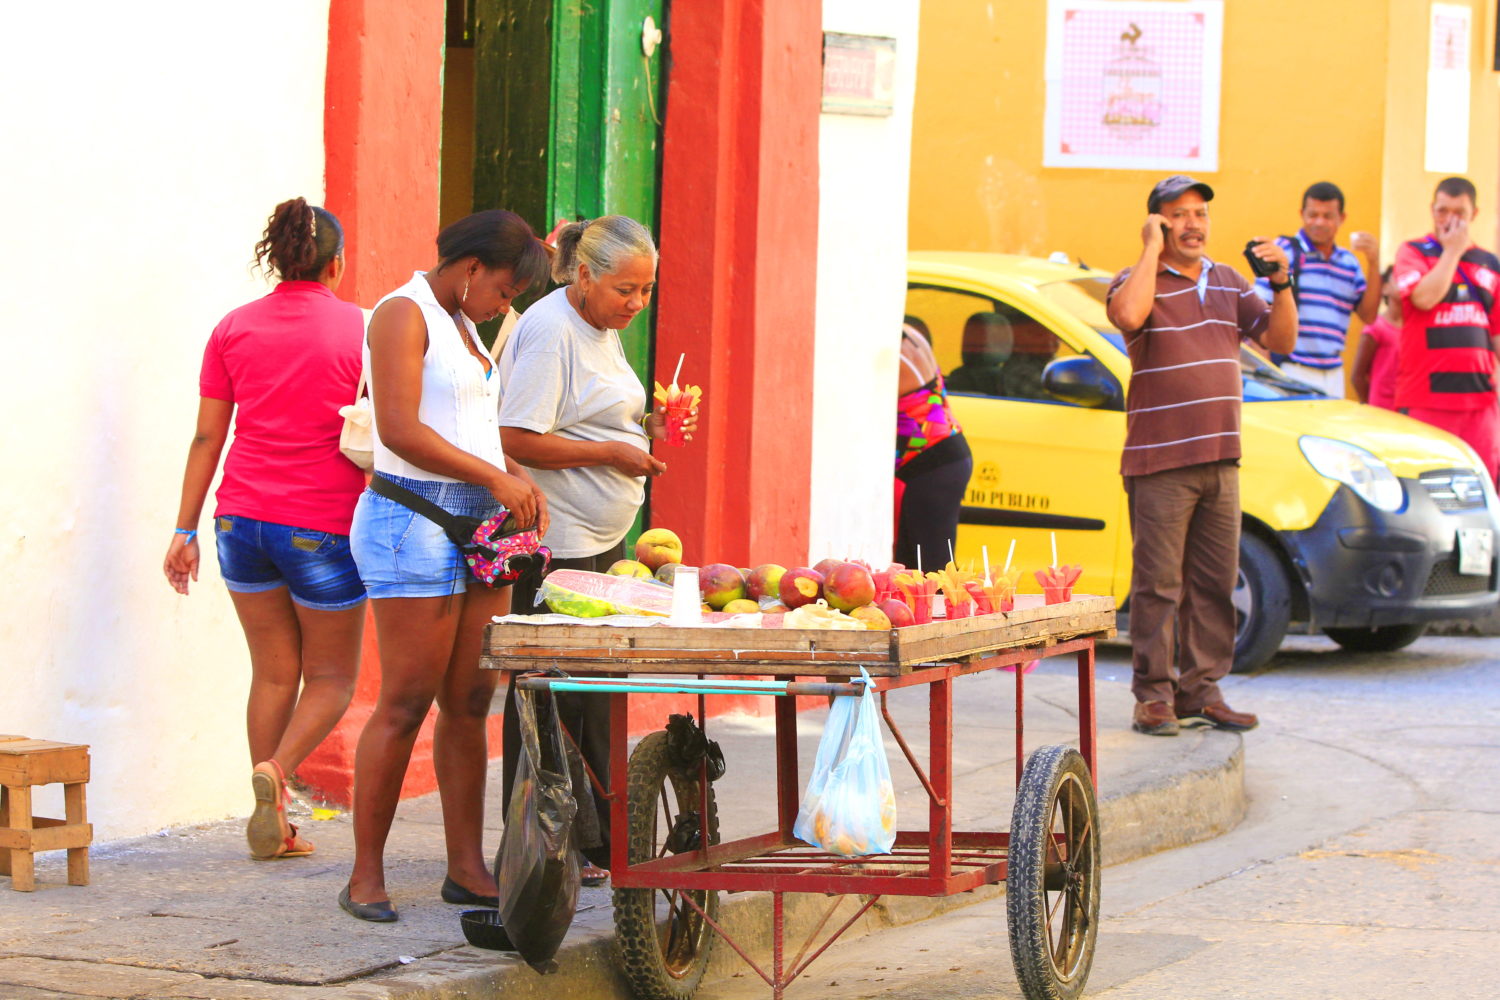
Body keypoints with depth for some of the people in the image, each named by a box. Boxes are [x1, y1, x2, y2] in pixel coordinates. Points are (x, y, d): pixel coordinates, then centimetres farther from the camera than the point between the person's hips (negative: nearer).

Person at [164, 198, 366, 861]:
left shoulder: (235, 329, 5)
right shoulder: (360, 329, -3)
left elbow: (206, 437, 5)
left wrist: (186, 530, 10)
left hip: (244, 517, 4)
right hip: (323, 526, -3)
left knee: (273, 671, 13)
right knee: (332, 677, 10)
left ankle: (271, 826, 11)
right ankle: (278, 769, -18)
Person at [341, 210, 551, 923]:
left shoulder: (462, 326, 20)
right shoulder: (404, 315, -9)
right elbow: (402, 432, -19)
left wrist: (518, 475, 5)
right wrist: (495, 477, -17)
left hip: (478, 529, 9)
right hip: (415, 522, -9)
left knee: (471, 702, 7)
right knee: (405, 704, -7)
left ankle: (467, 867, 11)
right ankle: (366, 876, -1)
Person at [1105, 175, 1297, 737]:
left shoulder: (1228, 283, 16)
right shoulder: (1138, 282, -2)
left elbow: (1280, 341, 14)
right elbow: (1129, 315, -26)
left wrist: (1281, 284, -2)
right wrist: (1151, 249, -16)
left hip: (1220, 459, 6)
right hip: (1159, 462, -6)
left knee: (1214, 583, 7)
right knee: (1159, 584, -5)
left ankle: (1200, 691, 13)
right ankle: (1154, 696, 0)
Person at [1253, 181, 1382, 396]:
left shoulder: (1349, 263, 15)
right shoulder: (1284, 250, -4)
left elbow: (1368, 316, 9)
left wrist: (1374, 264, -1)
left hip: (1333, 373, 6)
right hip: (1291, 372, -6)